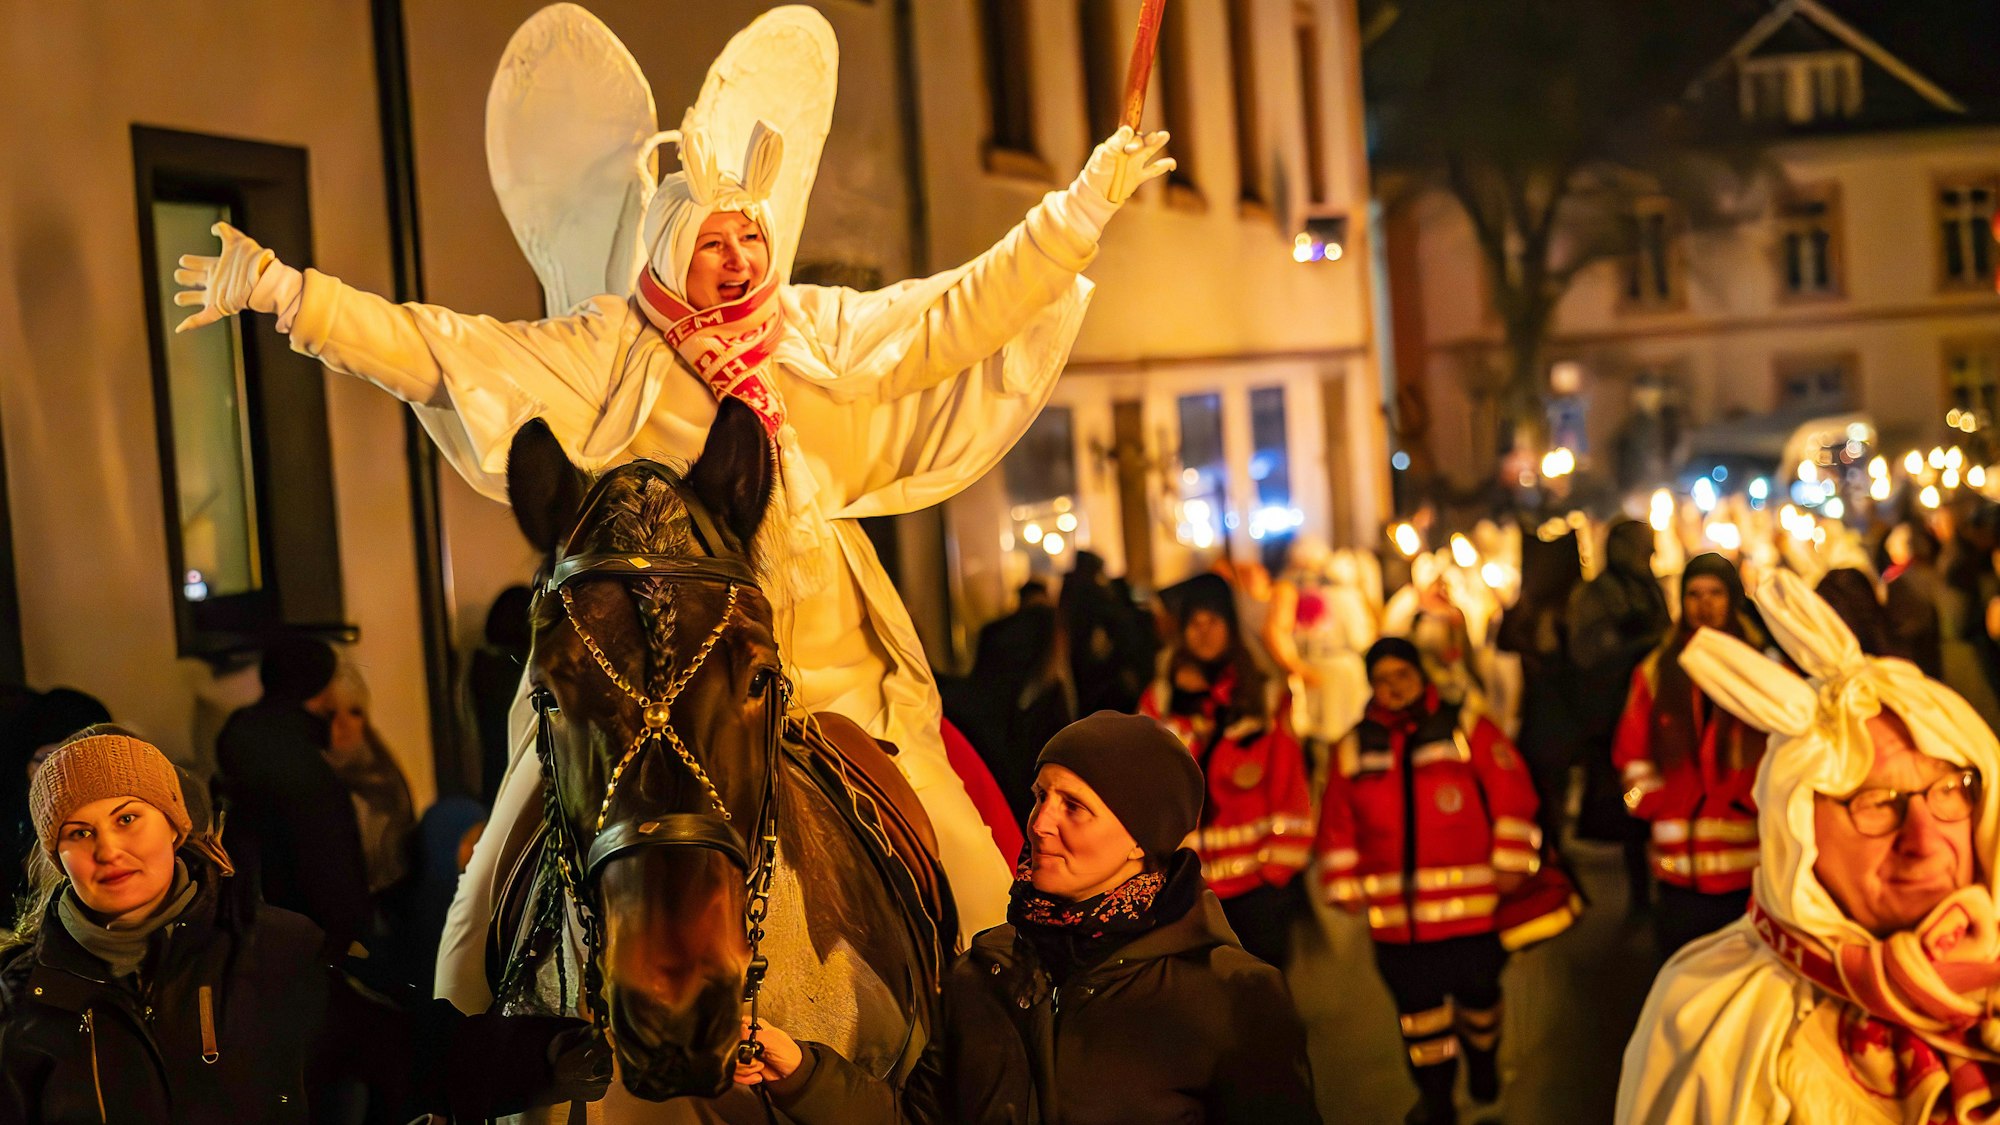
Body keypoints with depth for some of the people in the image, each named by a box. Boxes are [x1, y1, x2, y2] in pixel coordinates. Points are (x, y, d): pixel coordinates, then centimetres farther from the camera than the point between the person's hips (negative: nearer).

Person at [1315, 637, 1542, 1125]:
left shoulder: (1467, 729, -1)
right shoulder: (1355, 748, 8)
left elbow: (1512, 794, -3)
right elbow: (1337, 824, 10)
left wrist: (1510, 862, -8)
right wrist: (1343, 884, 4)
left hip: (1471, 906, -2)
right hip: (1395, 914, 2)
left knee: (1477, 990, 11)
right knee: (1417, 1005, 7)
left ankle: (1483, 1063, 40)